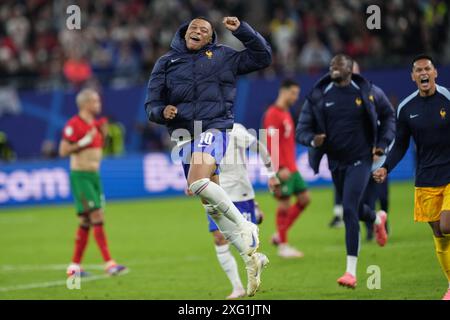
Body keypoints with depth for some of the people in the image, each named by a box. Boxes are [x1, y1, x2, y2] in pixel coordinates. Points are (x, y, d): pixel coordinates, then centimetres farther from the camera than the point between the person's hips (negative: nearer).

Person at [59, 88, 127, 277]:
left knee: (86, 222, 9)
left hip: (94, 176, 9)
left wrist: (104, 134, 8)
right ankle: (109, 263, -16)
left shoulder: (95, 124, 13)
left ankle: (74, 266, 14)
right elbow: (63, 151, -15)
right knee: (97, 217, -14)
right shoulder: (73, 125, -13)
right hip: (80, 176, -9)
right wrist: (83, 142, -23)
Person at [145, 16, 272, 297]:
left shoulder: (223, 56, 10)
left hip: (214, 128, -4)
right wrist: (162, 112, -11)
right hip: (184, 134, 4)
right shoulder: (166, 62, 13)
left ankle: (246, 227, -16)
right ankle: (251, 257, 12)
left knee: (198, 182, -31)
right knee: (211, 205, 4)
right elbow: (152, 104, 12)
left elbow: (262, 57, 12)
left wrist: (241, 30, 0)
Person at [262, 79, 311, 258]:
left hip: (291, 168, 10)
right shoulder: (273, 114, -13)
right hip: (282, 169, -10)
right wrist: (281, 168, -24)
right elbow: (271, 144, -20)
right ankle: (283, 246, 4)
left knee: (305, 198, 8)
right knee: (284, 204, -4)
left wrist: (291, 165, 20)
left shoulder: (286, 114, 17)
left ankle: (280, 235, 15)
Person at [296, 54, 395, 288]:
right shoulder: (318, 97, -2)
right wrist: (312, 140, -24)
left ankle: (351, 272, -15)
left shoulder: (365, 92, -5)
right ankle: (377, 219, 58)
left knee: (350, 211, -17)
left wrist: (383, 143, -1)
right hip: (336, 163, 4)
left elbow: (388, 115, 10)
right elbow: (302, 129, -2)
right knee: (354, 209, 19)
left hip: (360, 160, -4)